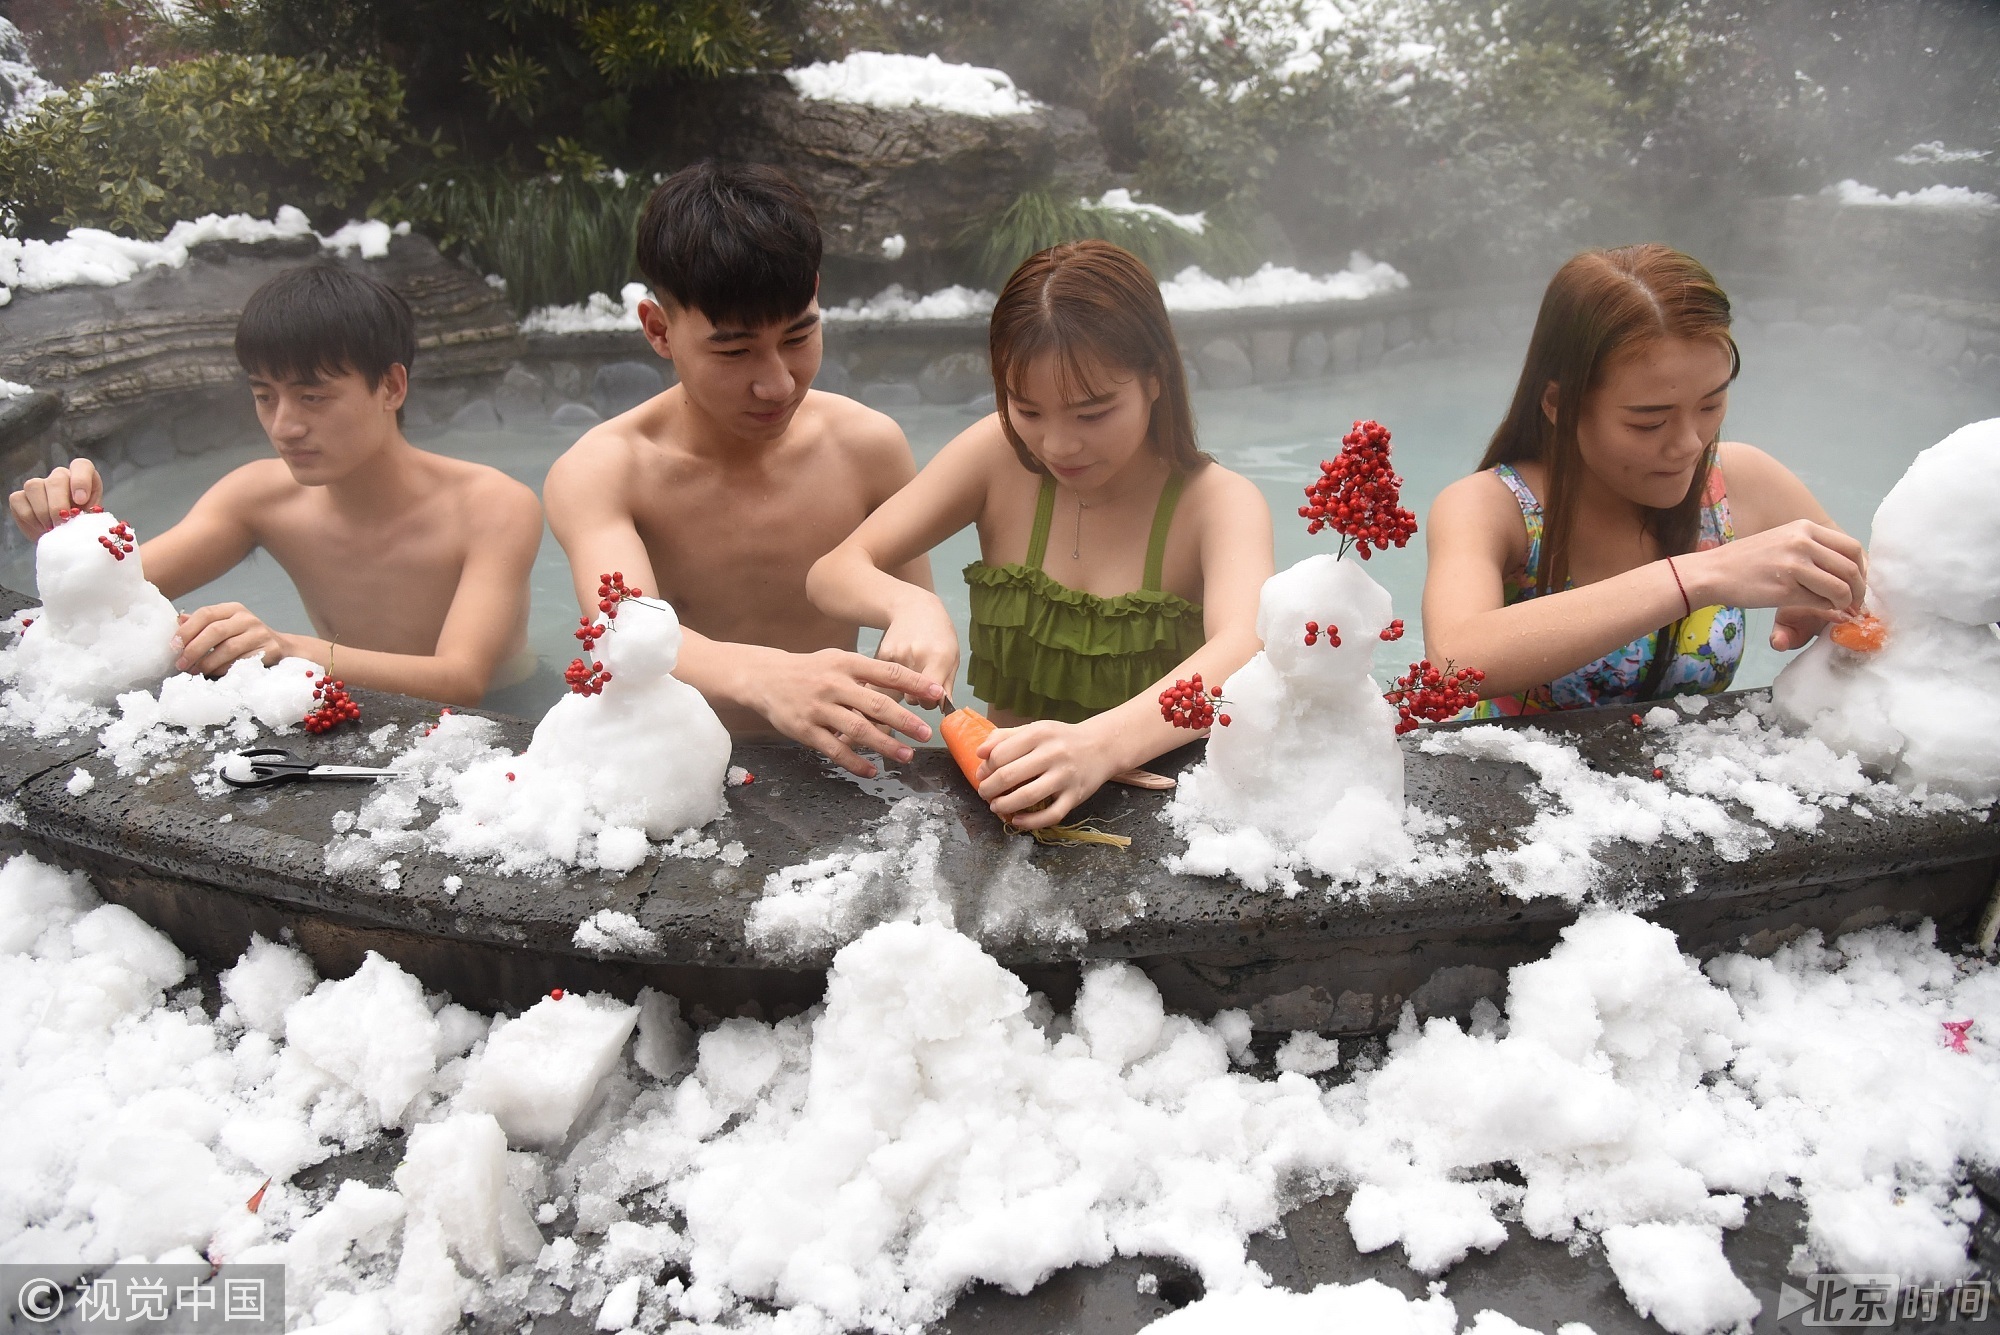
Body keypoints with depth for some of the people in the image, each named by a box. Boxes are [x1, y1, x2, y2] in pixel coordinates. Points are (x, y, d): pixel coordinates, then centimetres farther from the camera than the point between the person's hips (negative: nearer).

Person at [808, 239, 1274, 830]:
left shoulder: (1221, 503, -10)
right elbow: (834, 572, -1)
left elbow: (1244, 652, -31)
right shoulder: (1000, 456, -2)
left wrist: (1099, 744, -50)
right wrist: (910, 605, -25)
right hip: (1002, 809, 1)